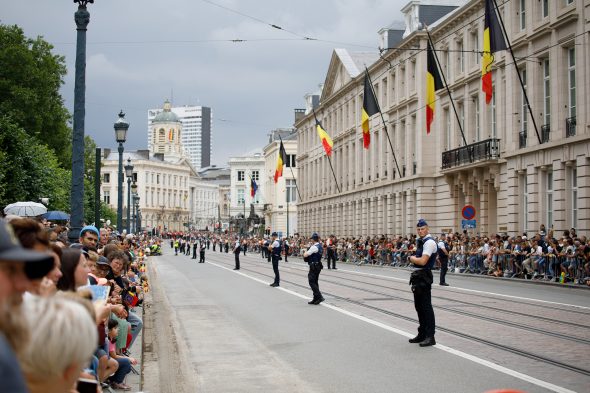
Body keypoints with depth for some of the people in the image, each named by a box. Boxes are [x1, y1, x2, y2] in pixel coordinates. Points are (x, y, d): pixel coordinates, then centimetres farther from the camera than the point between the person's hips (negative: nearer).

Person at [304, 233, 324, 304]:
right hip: (318, 265, 9)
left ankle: (319, 297, -13)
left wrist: (306, 252, 2)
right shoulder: (320, 246, 10)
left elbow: (305, 255, -19)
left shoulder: (314, 247, -19)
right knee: (315, 282, 14)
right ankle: (315, 299, 16)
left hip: (313, 266, -9)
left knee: (312, 282, -6)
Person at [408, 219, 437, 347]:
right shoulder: (420, 241, 16)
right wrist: (414, 258, 5)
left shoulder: (429, 242, -15)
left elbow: (422, 261, -22)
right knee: (419, 306, 15)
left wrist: (412, 258, -6)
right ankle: (422, 334, 23)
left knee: (426, 306, -8)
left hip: (424, 276, -10)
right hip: (418, 276, 10)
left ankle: (430, 336, -6)